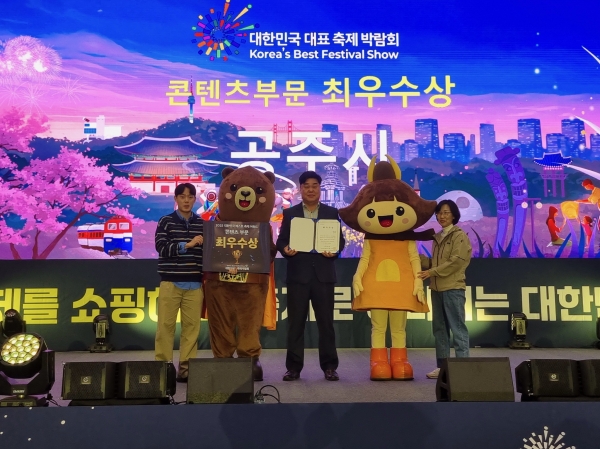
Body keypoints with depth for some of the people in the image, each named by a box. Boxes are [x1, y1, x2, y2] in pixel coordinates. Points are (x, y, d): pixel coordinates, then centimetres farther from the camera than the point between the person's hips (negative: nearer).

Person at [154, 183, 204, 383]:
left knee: (192, 326, 2)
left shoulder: (202, 223, 10)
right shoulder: (166, 222, 4)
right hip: (171, 282, -2)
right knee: (166, 325, 0)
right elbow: (161, 247, -8)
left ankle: (186, 368, 9)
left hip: (195, 284, 2)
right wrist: (187, 245, -17)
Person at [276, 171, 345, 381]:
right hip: (297, 274, 0)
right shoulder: (290, 213, 10)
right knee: (295, 322, 2)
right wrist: (285, 250, -16)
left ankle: (329, 367, 12)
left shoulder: (332, 213, 11)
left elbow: (340, 240, 7)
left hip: (323, 274, 0)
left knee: (326, 321, 3)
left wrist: (335, 251, -14)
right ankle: (294, 367, 10)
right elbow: (281, 240, 6)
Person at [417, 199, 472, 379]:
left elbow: (456, 262, -14)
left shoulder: (459, 235, -4)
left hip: (453, 288, -8)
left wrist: (432, 272, -17)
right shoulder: (437, 237, 17)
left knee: (457, 328, -6)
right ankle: (442, 366, 18)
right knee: (439, 328, 11)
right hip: (437, 288, 8)